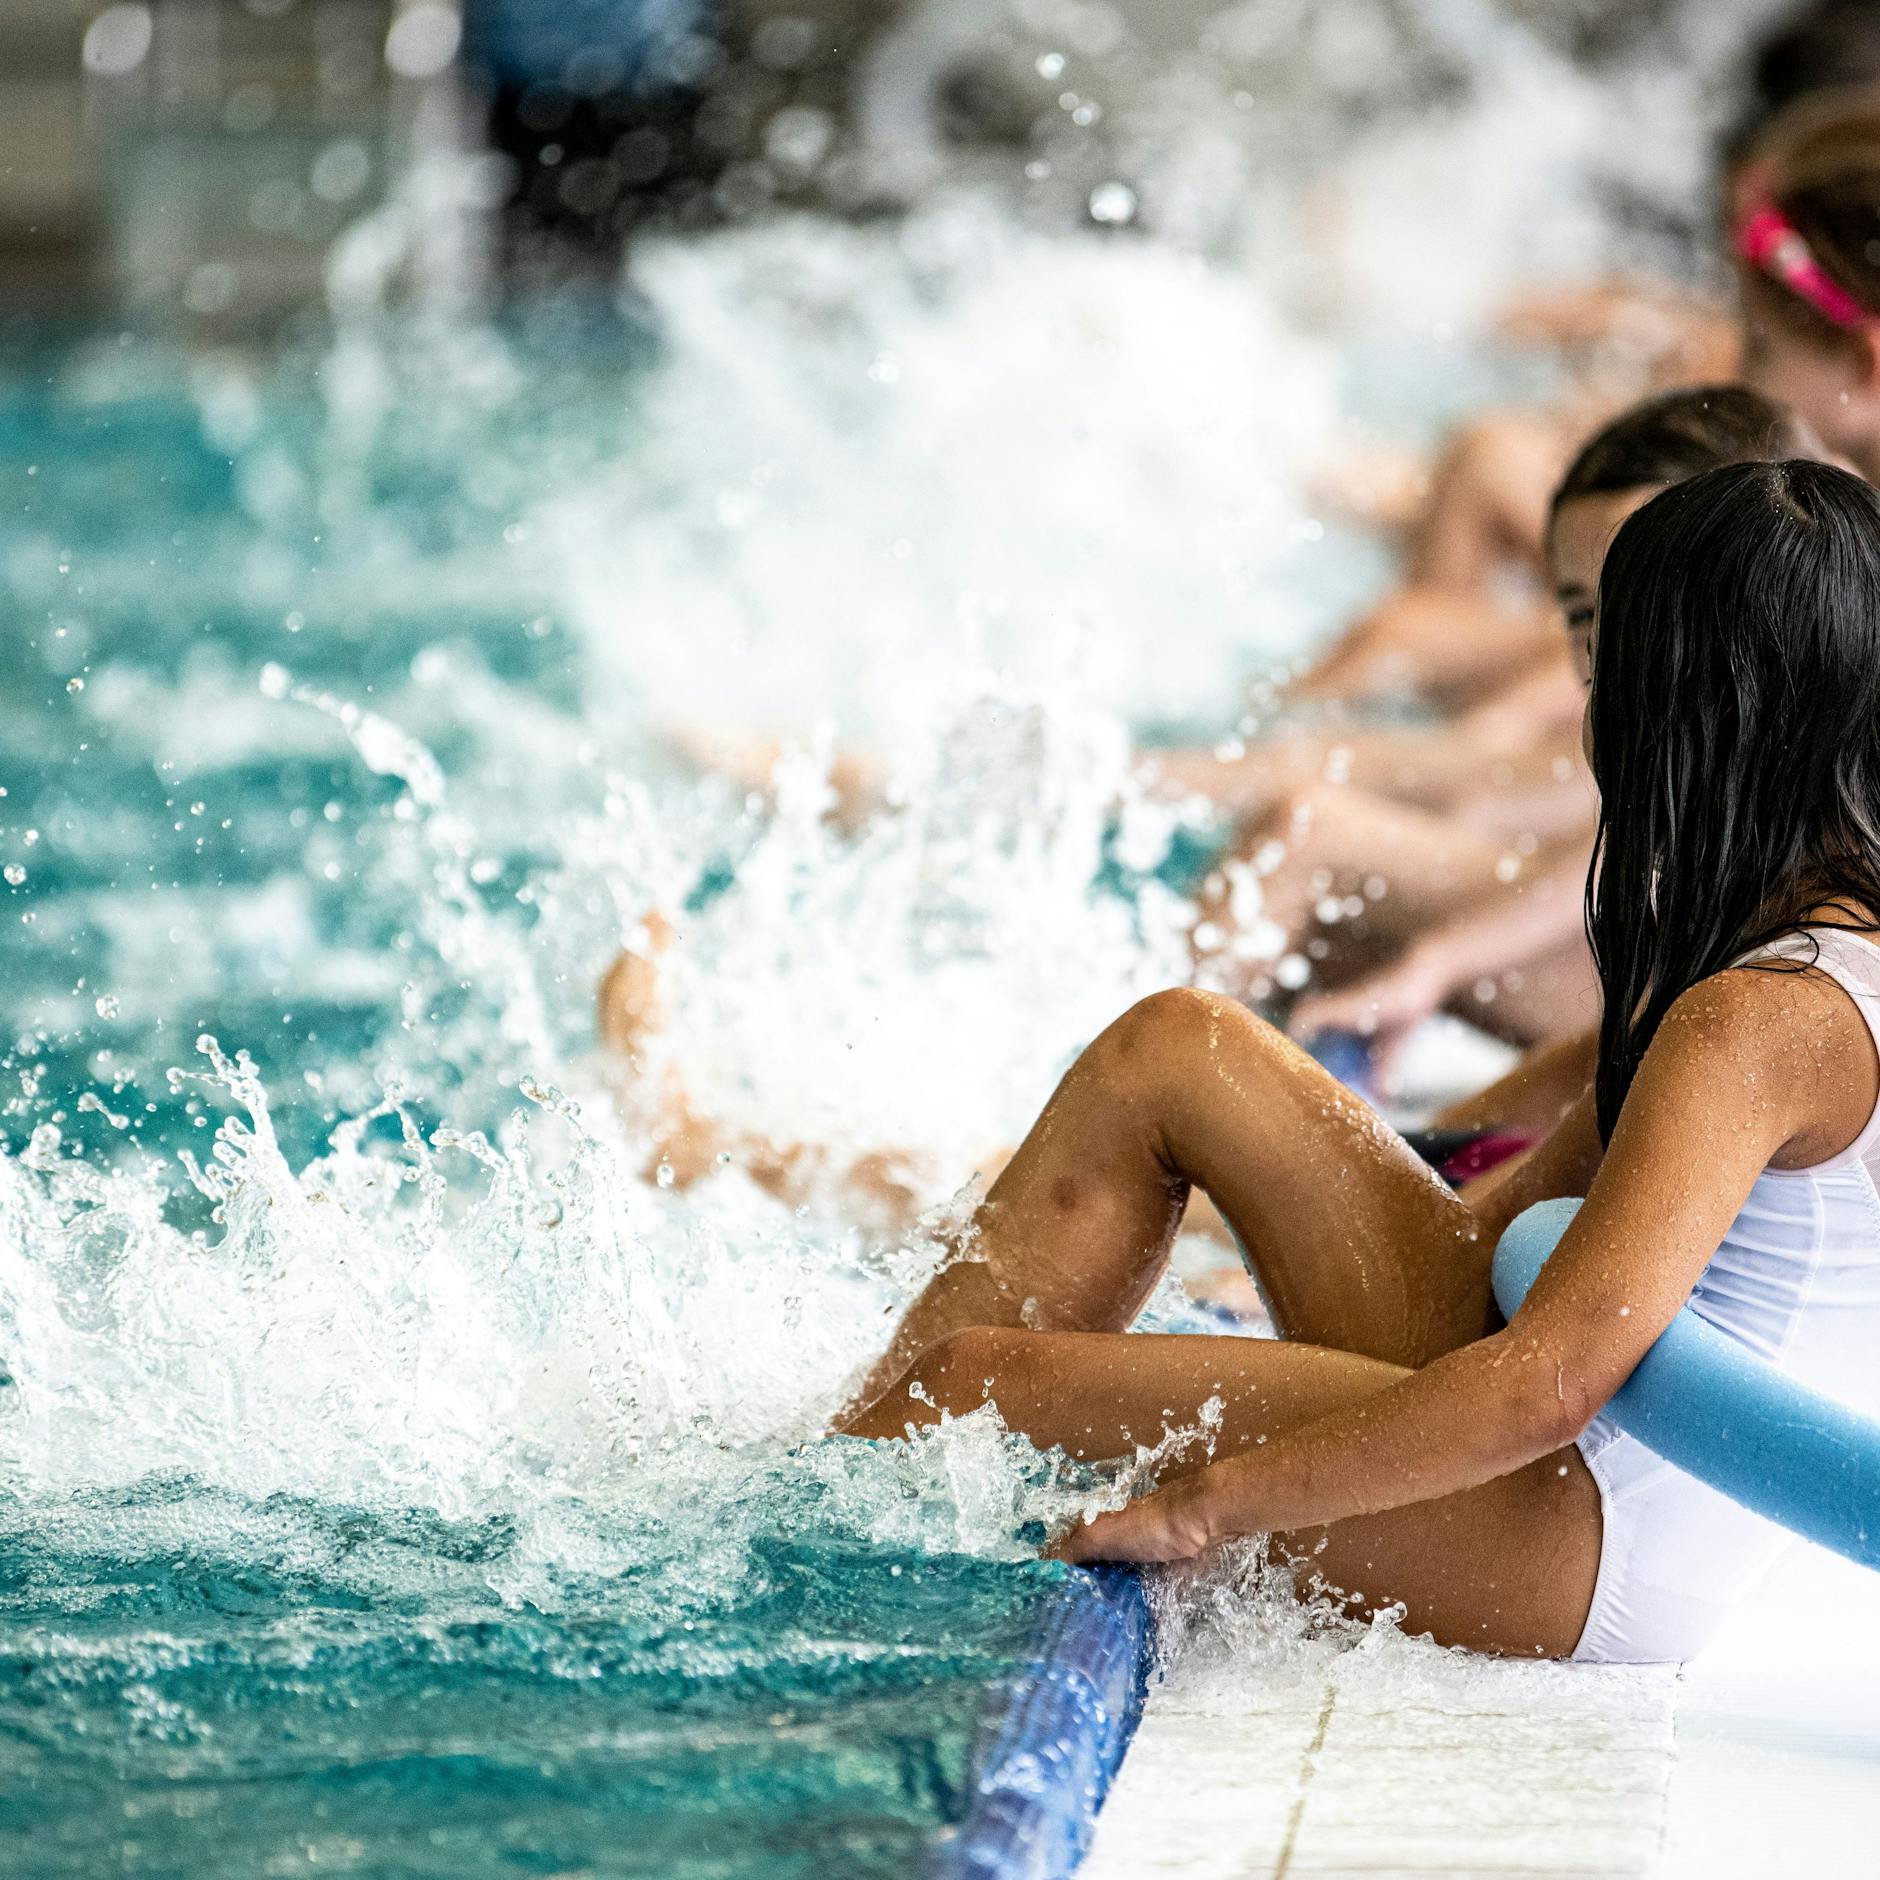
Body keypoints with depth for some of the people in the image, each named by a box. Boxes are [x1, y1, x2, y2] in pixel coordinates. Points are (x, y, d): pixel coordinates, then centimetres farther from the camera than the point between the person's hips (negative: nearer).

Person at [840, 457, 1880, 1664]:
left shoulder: (1767, 1018, -24)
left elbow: (1552, 1385, -31)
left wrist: (1201, 1505, -26)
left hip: (1593, 1553, -10)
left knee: (981, 1378, -12)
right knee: (1173, 1051, 5)